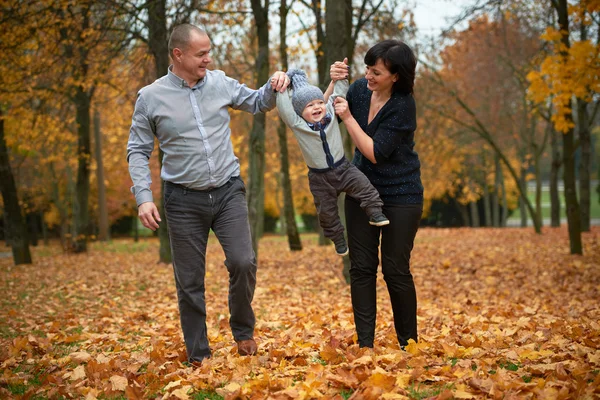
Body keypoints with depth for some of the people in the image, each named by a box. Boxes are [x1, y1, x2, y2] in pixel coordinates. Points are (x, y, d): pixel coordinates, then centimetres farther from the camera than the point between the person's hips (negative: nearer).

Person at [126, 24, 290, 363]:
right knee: (190, 281, 4)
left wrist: (274, 86, -4)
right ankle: (198, 355, 18)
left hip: (229, 191, 2)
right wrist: (143, 197, -11)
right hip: (184, 199, -1)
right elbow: (138, 151, 0)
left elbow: (258, 103, 18)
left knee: (243, 262, -12)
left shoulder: (220, 83, 3)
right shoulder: (150, 97, -3)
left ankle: (243, 330, 14)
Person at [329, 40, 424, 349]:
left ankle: (409, 343, 14)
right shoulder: (359, 88, -3)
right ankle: (364, 343, 6)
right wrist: (333, 83, -11)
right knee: (361, 267, 1)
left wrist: (348, 117, -22)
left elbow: (376, 153, -22)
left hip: (400, 196, -5)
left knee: (395, 269, -1)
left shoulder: (403, 106, -19)